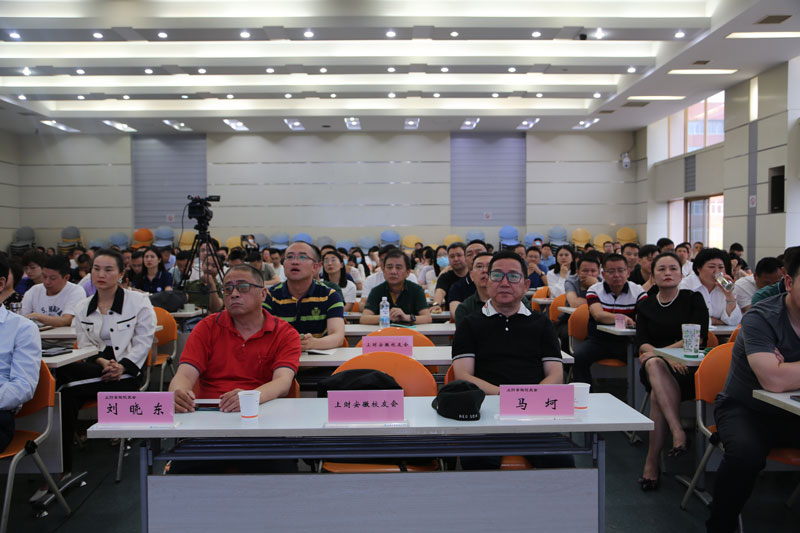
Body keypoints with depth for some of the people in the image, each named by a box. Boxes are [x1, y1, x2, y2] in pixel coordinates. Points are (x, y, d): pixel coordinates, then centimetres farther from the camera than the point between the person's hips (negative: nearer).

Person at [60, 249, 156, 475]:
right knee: (66, 396, -29)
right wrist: (103, 363, -12)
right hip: (93, 367, 4)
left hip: (126, 372, -4)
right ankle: (61, 466, -20)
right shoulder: (82, 307, 16)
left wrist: (122, 367, -16)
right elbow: (85, 346, 9)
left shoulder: (139, 301, 3)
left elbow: (143, 342, -1)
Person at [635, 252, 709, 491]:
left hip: (688, 367, -2)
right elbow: (642, 344, 4)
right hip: (654, 368, 2)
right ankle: (678, 432, -41)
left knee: (658, 395, -33)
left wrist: (658, 352, -11)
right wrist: (668, 358, -16)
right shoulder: (645, 306, 15)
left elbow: (699, 337, -4)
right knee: (653, 363, -36)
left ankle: (652, 462, -28)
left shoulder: (693, 299, 8)